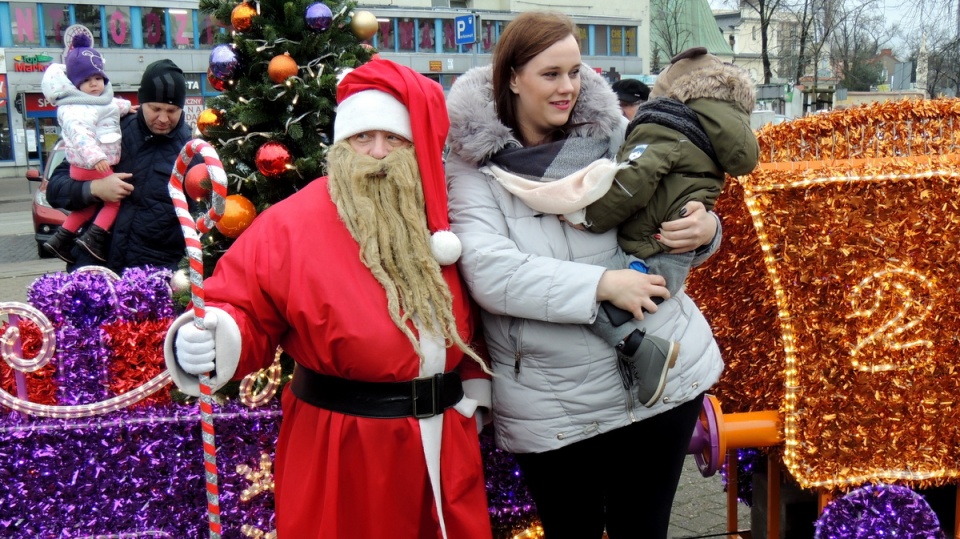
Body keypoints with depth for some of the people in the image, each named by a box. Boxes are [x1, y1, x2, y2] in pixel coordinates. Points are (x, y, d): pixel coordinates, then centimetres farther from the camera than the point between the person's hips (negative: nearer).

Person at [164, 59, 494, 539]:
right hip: (345, 453, -5)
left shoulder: (436, 222, 5)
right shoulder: (291, 224, -12)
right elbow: (243, 314, -12)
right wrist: (208, 339, -32)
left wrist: (474, 387, 11)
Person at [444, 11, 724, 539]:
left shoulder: (615, 137, 1)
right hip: (551, 409, -2)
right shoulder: (476, 169, -6)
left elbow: (675, 208, 14)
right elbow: (489, 272, -20)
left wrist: (705, 229, -10)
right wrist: (602, 284, -25)